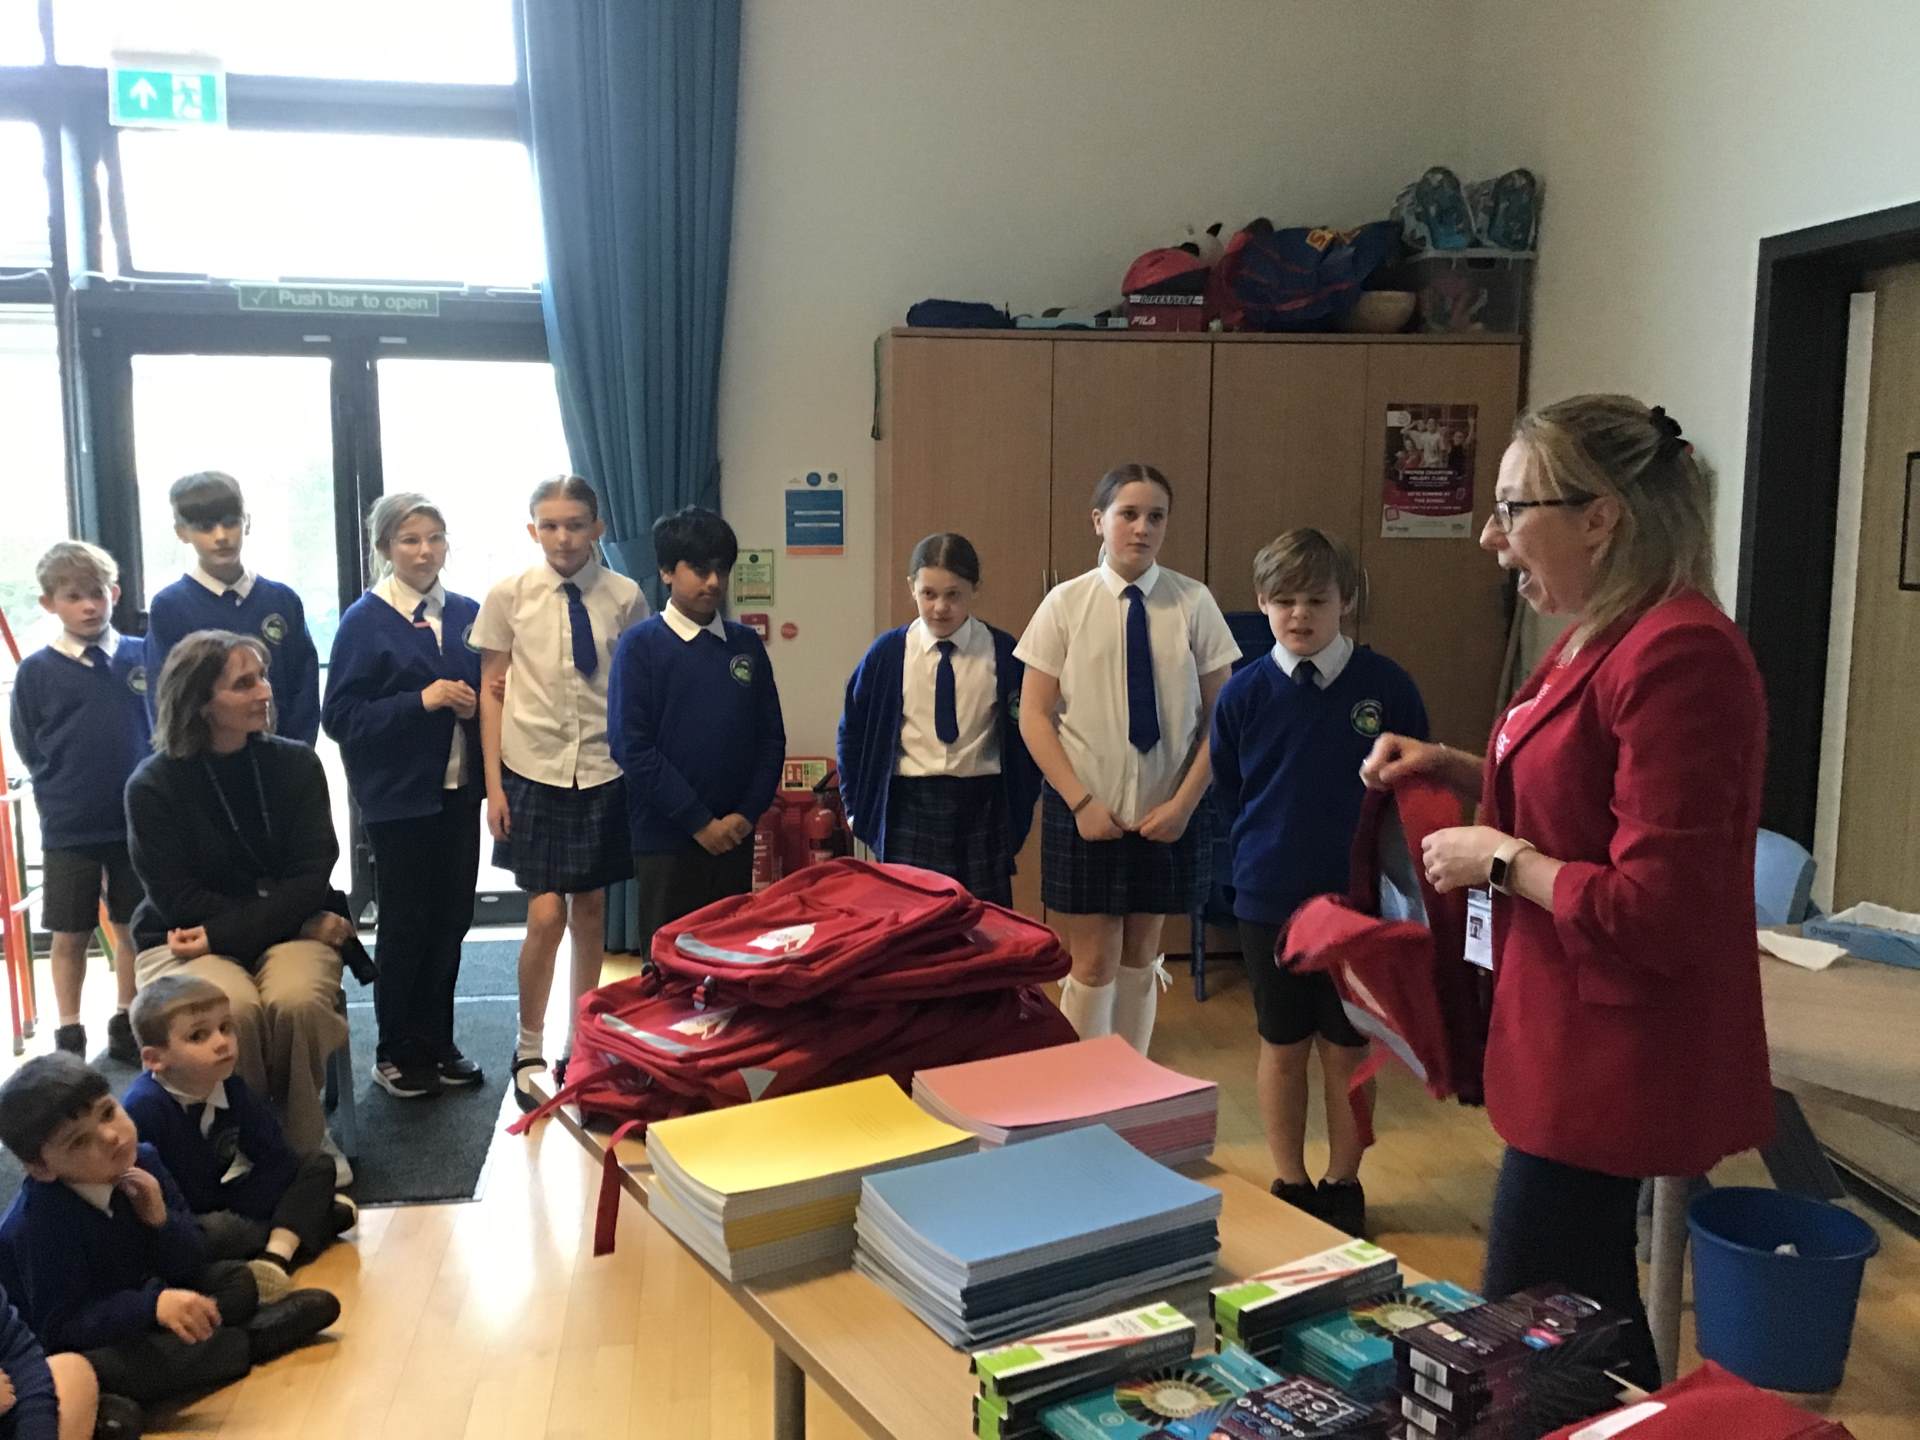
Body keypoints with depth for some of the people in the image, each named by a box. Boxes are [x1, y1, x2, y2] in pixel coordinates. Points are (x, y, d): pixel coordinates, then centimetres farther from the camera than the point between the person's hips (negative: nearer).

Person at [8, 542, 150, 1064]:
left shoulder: (141, 659, -3)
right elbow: (31, 751, 2)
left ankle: (125, 1026, 26)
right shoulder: (36, 671, -5)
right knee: (71, 936, 8)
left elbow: (162, 730, 5)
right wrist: (63, 795, 2)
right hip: (69, 829, -1)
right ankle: (69, 1036, 22)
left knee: (133, 928, 11)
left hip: (136, 822, 1)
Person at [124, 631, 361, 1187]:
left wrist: (223, 933, -18)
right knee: (233, 1007, -33)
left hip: (287, 929, 1)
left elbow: (311, 876, -6)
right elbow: (178, 900, -10)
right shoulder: (153, 785, -8)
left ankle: (306, 1140, -7)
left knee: (296, 1000, -31)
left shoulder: (296, 763, -1)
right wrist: (304, 923, -14)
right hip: (186, 941, -1)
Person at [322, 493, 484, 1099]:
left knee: (452, 918, 9)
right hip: (399, 796, -4)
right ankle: (395, 1055, 19)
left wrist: (473, 706, -6)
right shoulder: (365, 621, -6)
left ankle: (435, 1044, 24)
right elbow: (340, 716, -11)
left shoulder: (466, 614, 7)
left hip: (458, 790, 5)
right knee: (405, 924, 4)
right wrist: (421, 701, -20)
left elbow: (487, 692, 17)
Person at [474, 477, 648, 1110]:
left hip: (603, 773, 1)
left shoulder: (624, 597, -2)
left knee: (591, 914, 10)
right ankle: (529, 1051, 15)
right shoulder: (509, 596, -2)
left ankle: (580, 1046, 27)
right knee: (547, 916, -6)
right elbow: (492, 690, 3)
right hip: (533, 772, -1)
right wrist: (494, 783, 0)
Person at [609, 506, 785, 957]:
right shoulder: (641, 645, -5)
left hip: (736, 836, 4)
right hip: (666, 839, -4)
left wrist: (747, 813, -4)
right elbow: (632, 747, -11)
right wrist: (699, 822, -13)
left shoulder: (746, 644, 8)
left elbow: (771, 738, 9)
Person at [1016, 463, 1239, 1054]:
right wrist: (1081, 802, -11)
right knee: (1094, 962, 3)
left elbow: (1220, 716, -1)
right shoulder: (1066, 603, -6)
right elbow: (1034, 717, -4)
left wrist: (1184, 802, -8)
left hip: (1167, 811, 1)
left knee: (1141, 957, 14)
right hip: (1085, 810, -1)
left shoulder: (1193, 603, -6)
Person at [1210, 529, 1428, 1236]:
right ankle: (1290, 1184, 28)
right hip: (1270, 898, 1)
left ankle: (1343, 1184, 29)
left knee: (1348, 1049, 11)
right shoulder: (1245, 692, -4)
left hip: (1360, 895, -1)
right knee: (1283, 1047, 13)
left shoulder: (1386, 685, -8)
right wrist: (1270, 846, 5)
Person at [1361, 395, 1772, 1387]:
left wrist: (1501, 859, -15)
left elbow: (1656, 913, -26)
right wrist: (1453, 770, 8)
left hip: (1611, 1055, -10)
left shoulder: (1675, 654, -23)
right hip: (1582, 1045, 10)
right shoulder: (1601, 640, 6)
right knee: (1588, 1326, 21)